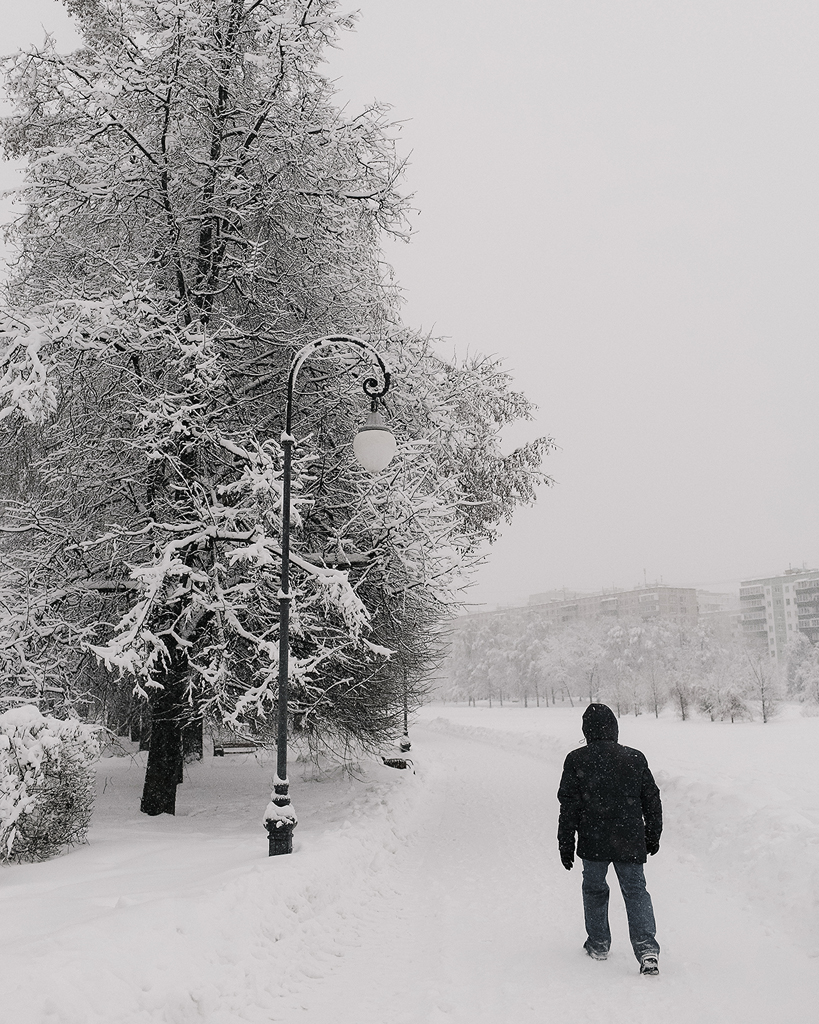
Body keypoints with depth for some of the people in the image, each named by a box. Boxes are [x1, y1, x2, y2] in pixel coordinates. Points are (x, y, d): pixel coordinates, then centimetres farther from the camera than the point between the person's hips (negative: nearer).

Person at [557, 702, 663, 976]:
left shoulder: (576, 760, -7)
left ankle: (598, 943, 27)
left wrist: (565, 843, 3)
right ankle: (647, 948, -8)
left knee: (594, 889, 18)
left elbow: (568, 806, -5)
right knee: (636, 891, 7)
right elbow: (652, 801, 8)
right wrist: (653, 836, 20)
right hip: (630, 843, 1)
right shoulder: (636, 759, 0)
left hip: (593, 843, -1)